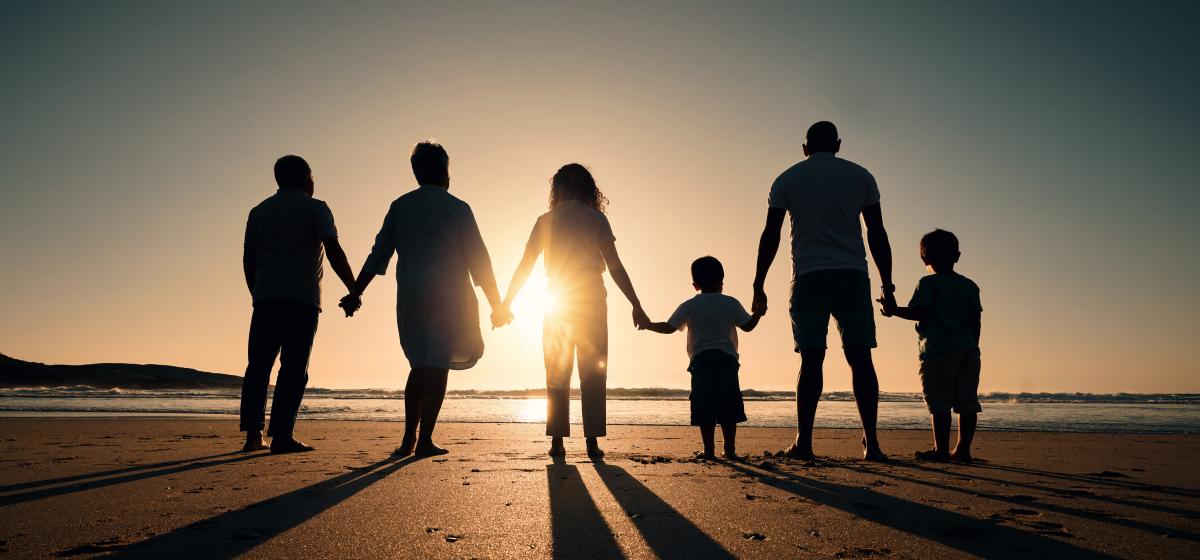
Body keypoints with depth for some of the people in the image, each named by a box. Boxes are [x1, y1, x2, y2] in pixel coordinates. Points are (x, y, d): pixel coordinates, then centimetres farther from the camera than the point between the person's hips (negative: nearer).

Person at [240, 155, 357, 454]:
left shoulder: (259, 211, 18)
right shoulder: (316, 208, 4)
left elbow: (248, 259, 16)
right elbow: (334, 252, -7)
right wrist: (354, 290, -4)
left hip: (265, 298, 4)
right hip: (302, 298, -4)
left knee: (258, 365, 8)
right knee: (294, 368, -4)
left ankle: (253, 434, 5)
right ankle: (282, 436, -7)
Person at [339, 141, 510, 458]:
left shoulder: (399, 207, 11)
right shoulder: (457, 208, 1)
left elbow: (378, 254, 8)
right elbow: (478, 260, 0)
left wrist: (355, 294, 13)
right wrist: (496, 305, 5)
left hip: (410, 297, 4)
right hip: (448, 295, -4)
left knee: (419, 365, 14)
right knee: (437, 365, -3)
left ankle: (409, 439, 10)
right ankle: (425, 440, -7)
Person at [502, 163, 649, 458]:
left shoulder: (545, 221, 6)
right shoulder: (595, 218, -1)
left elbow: (524, 268, 5)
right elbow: (615, 267, -5)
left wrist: (504, 305, 13)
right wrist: (636, 306, -2)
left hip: (557, 306, 2)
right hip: (592, 304, -2)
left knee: (557, 376, 8)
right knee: (593, 375, 3)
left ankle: (557, 441, 4)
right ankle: (592, 442, 0)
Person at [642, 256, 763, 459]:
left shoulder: (690, 306, 6)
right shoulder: (731, 303, 7)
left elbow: (669, 327, 4)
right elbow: (748, 326, 10)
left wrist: (648, 325, 20)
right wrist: (759, 312, 27)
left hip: (701, 360, -1)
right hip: (727, 359, 1)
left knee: (705, 407, 1)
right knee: (728, 406, 5)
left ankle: (709, 449, 0)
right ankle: (730, 449, 5)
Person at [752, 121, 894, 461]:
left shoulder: (787, 180, 10)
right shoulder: (860, 176, 12)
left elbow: (771, 236, 3)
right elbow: (877, 234, 7)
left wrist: (759, 286, 5)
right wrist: (887, 286, 10)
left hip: (809, 276, -1)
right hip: (853, 276, 1)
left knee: (811, 359, -2)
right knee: (860, 358, 1)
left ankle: (804, 442, -3)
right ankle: (871, 442, -1)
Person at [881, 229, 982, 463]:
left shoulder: (928, 283, -1)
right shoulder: (970, 285, 16)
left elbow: (920, 312, -12)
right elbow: (975, 322, 14)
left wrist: (894, 310, 0)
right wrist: (972, 349, 19)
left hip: (939, 349, -6)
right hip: (968, 348, 6)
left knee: (939, 402, -4)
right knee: (967, 402, 6)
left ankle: (941, 449, -4)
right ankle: (963, 448, 9)